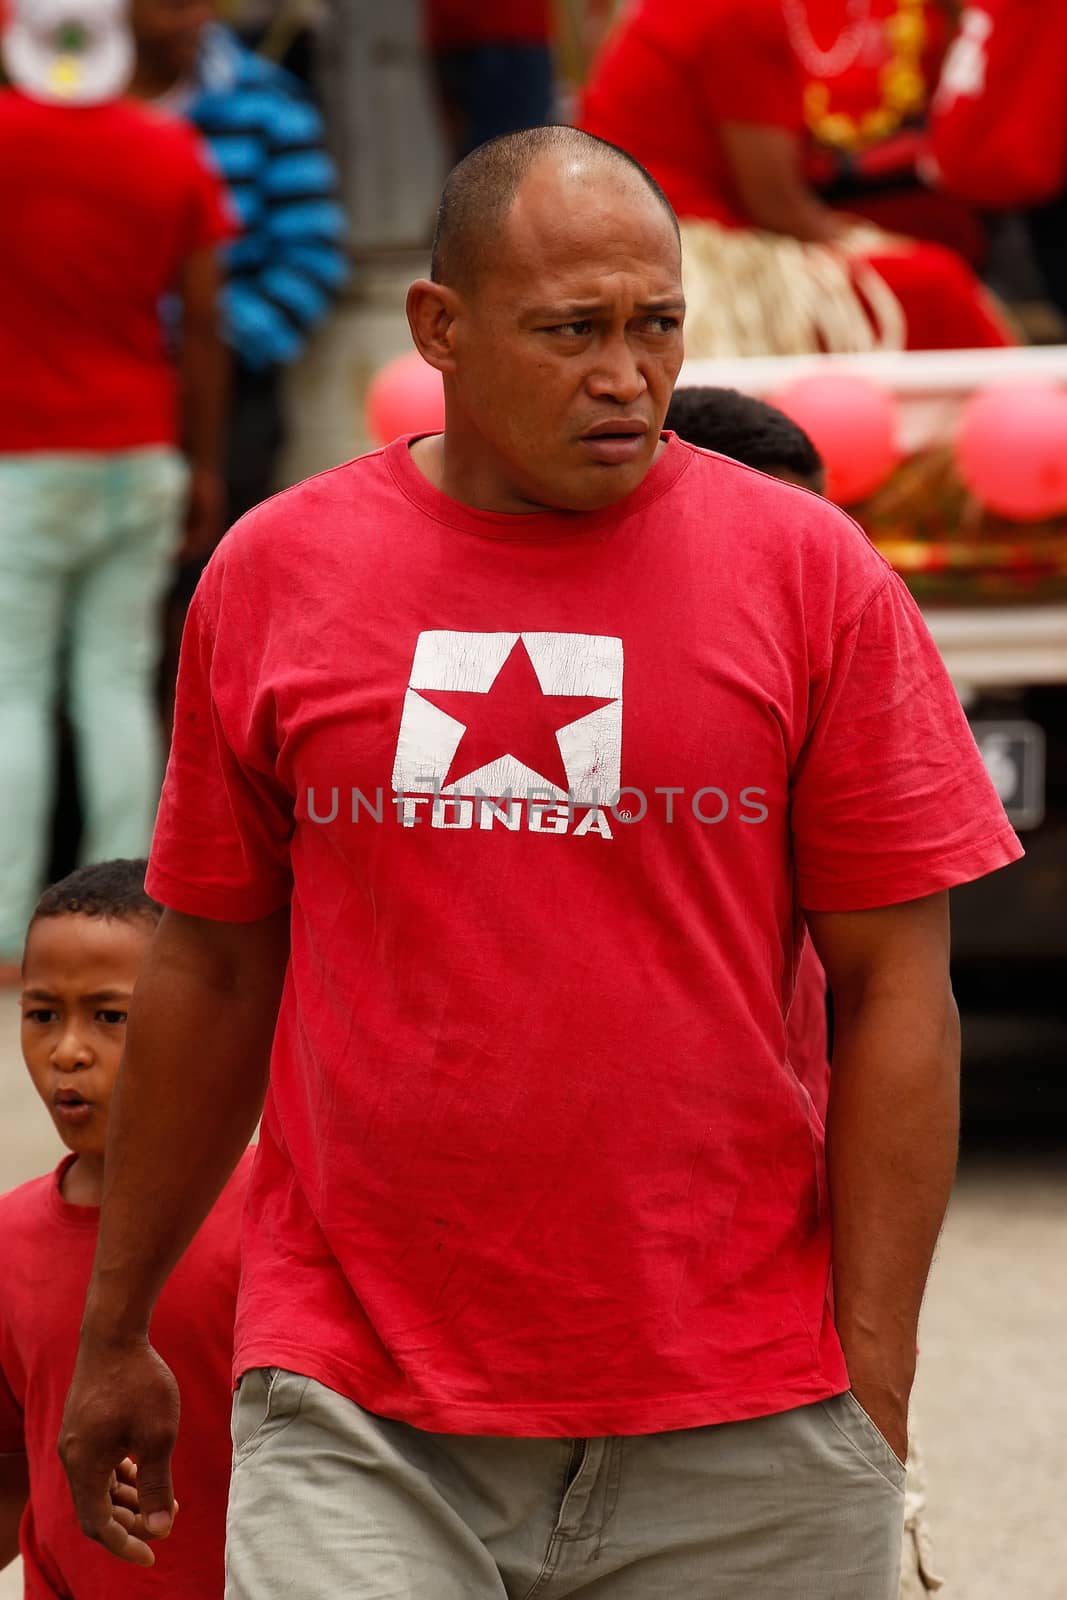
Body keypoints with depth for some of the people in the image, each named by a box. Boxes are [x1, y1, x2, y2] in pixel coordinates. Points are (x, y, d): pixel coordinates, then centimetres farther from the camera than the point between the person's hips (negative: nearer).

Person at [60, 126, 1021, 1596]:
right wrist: (115, 1328, 16)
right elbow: (213, 971, 13)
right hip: (357, 1420, 1)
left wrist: (874, 1380, -5)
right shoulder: (273, 576, 6)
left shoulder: (808, 569, 1)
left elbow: (895, 992, 0)